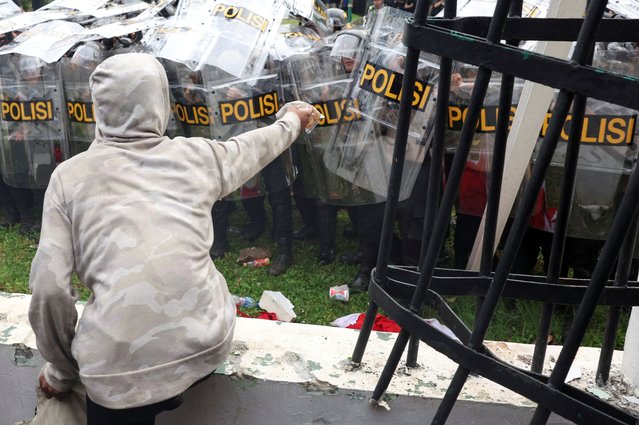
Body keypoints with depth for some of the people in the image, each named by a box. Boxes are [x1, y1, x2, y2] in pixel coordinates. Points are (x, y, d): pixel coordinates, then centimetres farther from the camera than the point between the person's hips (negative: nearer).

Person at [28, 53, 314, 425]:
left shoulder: (70, 176, 3)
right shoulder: (196, 155, 7)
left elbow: (50, 288, -1)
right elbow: (256, 146, 27)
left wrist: (62, 371, 15)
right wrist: (293, 121, 49)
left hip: (120, 370, -3)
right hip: (205, 344, 4)